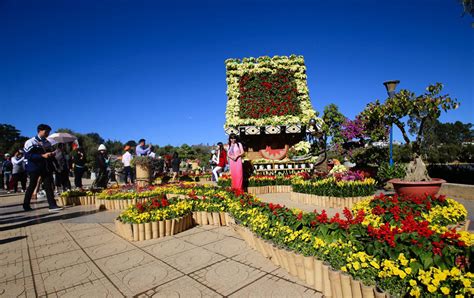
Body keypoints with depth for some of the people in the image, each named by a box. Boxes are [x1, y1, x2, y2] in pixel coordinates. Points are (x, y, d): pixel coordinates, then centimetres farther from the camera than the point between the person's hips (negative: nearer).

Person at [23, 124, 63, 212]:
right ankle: (26, 205, 25)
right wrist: (42, 156, -24)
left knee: (48, 186, -2)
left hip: (46, 167, 4)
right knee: (32, 186, 7)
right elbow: (28, 156, -15)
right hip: (34, 168, -4)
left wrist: (52, 154, -2)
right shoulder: (31, 142, -6)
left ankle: (52, 205, -5)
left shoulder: (47, 143, 11)